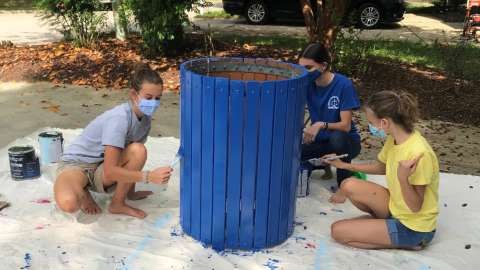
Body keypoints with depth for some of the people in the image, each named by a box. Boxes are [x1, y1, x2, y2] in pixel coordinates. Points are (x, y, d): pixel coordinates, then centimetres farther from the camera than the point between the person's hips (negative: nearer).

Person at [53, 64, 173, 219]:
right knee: (68, 203, -40)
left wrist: (130, 191, 5)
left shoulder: (146, 119, -4)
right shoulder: (119, 118, -28)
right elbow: (110, 171, -31)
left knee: (138, 151, -25)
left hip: (101, 172, 6)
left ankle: (118, 204, -6)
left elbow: (133, 159, 8)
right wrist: (149, 176, -35)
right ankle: (83, 193, -1)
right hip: (76, 164, -6)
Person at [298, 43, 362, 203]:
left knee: (337, 137, -40)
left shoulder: (343, 84, -22)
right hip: (321, 141, 4)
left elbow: (345, 125, -25)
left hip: (346, 142, -4)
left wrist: (321, 125, -40)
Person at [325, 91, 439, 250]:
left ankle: (407, 242, 0)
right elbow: (381, 167, 17)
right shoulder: (394, 139, -5)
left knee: (338, 231, -10)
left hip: (413, 228, -8)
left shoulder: (418, 153, -31)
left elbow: (415, 207, -24)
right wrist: (344, 165, 13)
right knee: (349, 186, -7)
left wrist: (403, 178, -43)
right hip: (396, 206, 8)